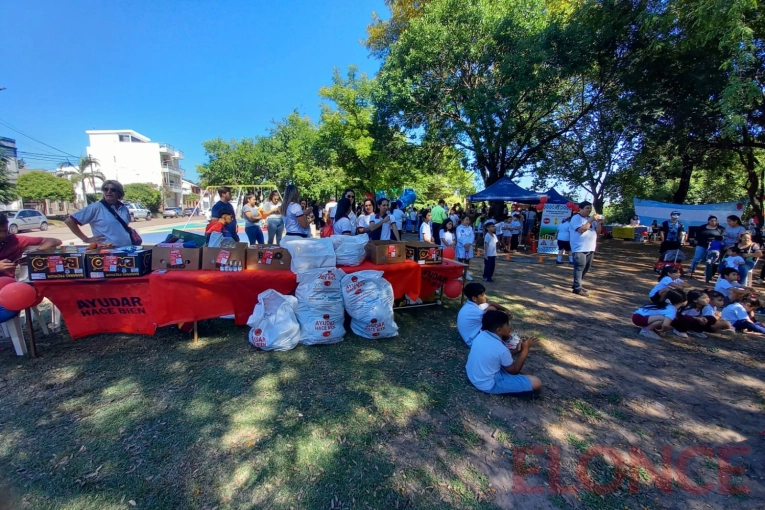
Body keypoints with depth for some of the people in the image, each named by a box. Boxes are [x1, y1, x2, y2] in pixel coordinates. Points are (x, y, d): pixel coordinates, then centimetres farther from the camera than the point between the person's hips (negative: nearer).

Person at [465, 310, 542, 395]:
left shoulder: (481, 335, -6)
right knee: (536, 383, -10)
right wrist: (525, 350, -4)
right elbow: (514, 371, -8)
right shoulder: (501, 349, -27)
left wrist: (516, 351, 4)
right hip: (488, 385, -8)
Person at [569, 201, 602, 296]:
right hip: (579, 249, -8)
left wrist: (598, 223, -2)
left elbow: (597, 232, 14)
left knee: (586, 268, 12)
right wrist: (591, 220, -17)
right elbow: (581, 230, -19)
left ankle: (577, 285, 24)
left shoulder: (591, 219, 17)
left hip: (590, 248, 8)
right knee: (579, 268, -9)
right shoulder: (576, 218, -5)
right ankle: (577, 288, -7)